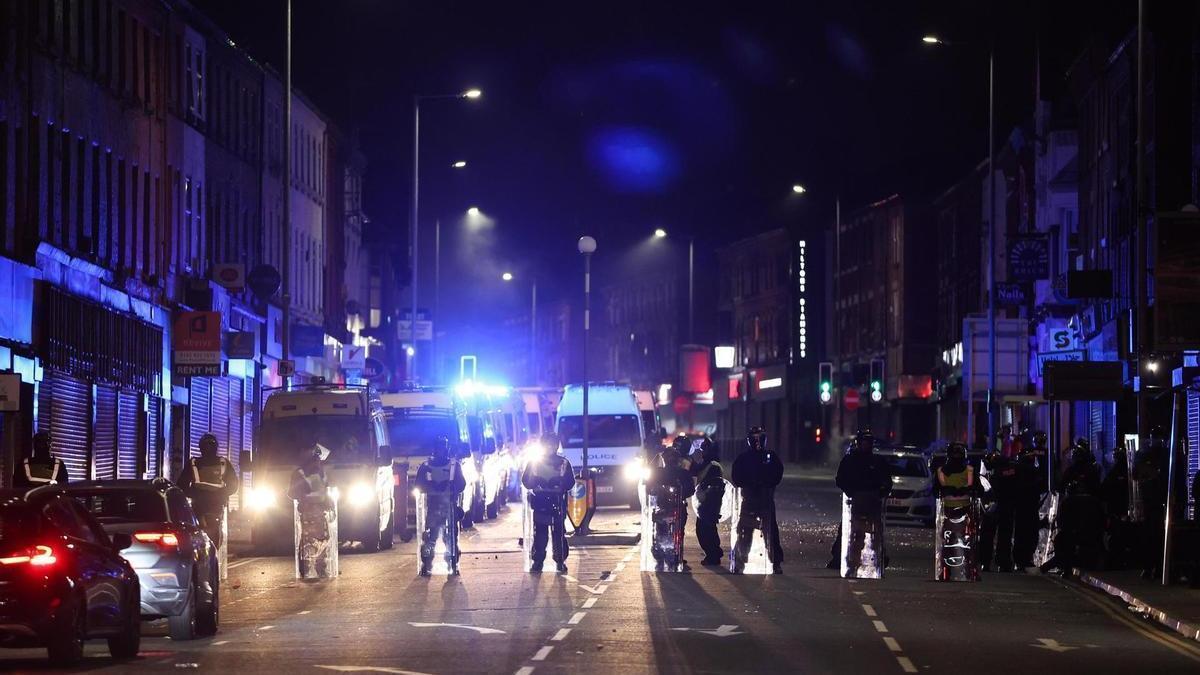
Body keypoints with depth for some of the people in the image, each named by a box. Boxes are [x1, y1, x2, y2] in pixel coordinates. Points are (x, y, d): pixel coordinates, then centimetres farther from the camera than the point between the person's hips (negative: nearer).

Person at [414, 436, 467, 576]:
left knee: (451, 536, -2)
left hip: (450, 505, 0)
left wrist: (448, 486, -11)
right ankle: (426, 566, -6)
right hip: (432, 505, 0)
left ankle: (453, 565, 1)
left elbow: (461, 484, 3)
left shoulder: (454, 465, 8)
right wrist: (433, 486, -9)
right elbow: (418, 484, 3)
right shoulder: (425, 466, 9)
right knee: (430, 536, -6)